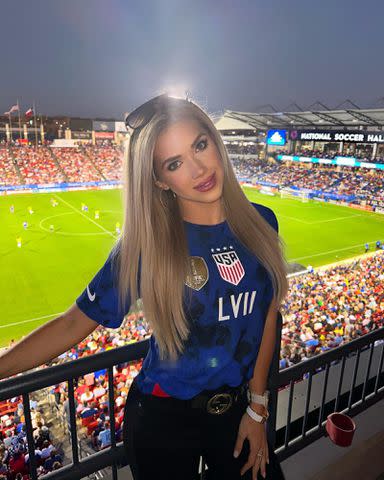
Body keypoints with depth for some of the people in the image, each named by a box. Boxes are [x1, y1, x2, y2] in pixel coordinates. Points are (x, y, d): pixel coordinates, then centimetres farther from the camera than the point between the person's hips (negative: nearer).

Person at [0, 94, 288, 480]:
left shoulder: (261, 223, -9)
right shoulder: (145, 244, -19)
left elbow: (267, 315, -1)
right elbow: (75, 323, -14)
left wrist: (257, 407, 2)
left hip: (238, 409, 4)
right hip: (163, 418, -3)